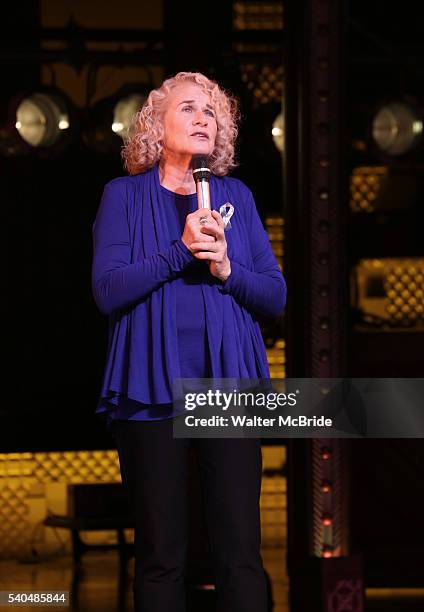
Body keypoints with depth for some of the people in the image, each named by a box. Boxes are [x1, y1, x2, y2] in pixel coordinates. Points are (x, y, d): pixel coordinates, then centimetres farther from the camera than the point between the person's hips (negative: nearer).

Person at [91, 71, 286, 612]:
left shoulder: (236, 197, 12)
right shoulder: (125, 196, 5)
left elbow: (275, 296, 8)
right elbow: (108, 291, -7)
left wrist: (226, 268, -10)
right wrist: (180, 251, -14)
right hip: (152, 388, -2)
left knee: (241, 552, -4)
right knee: (160, 556, 1)